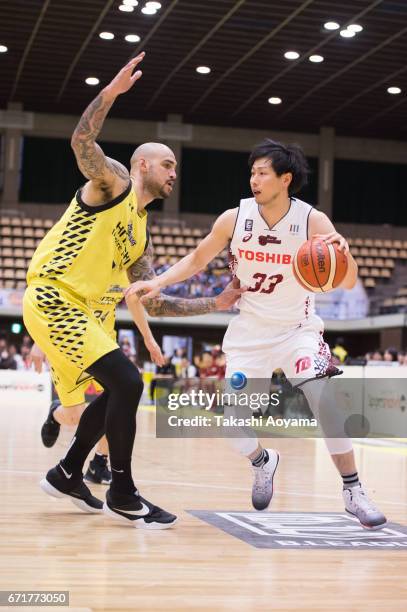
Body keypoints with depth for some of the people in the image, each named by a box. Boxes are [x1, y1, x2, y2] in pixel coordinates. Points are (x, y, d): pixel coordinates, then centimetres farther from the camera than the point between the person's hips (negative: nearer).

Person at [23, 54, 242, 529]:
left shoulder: (139, 232, 19)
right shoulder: (114, 182, -2)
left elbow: (153, 301, 19)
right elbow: (81, 141, -22)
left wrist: (215, 304, 15)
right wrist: (113, 90, -31)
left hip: (72, 308, 10)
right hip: (51, 298, -10)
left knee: (117, 389, 17)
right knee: (126, 383, -15)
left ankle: (66, 475, 29)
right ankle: (122, 496, -4)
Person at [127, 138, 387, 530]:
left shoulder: (313, 221, -16)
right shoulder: (234, 218, -11)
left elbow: (347, 283, -18)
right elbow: (198, 259, 4)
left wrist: (344, 252, -39)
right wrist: (157, 283, -9)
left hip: (297, 329, -2)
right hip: (249, 332, 2)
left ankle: (353, 493, -5)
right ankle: (263, 462, 30)